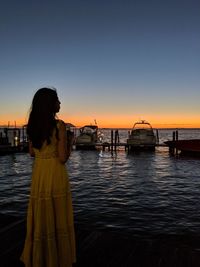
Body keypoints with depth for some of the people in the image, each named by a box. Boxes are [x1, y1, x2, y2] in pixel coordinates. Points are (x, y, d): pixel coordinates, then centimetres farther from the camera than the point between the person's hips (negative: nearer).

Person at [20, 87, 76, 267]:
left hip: (38, 174, 6)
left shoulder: (32, 125, 2)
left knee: (40, 216, 19)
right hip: (56, 175, -6)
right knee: (58, 218, 10)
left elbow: (32, 152, 12)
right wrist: (68, 147, 2)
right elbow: (63, 158, -17)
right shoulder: (58, 125, -16)